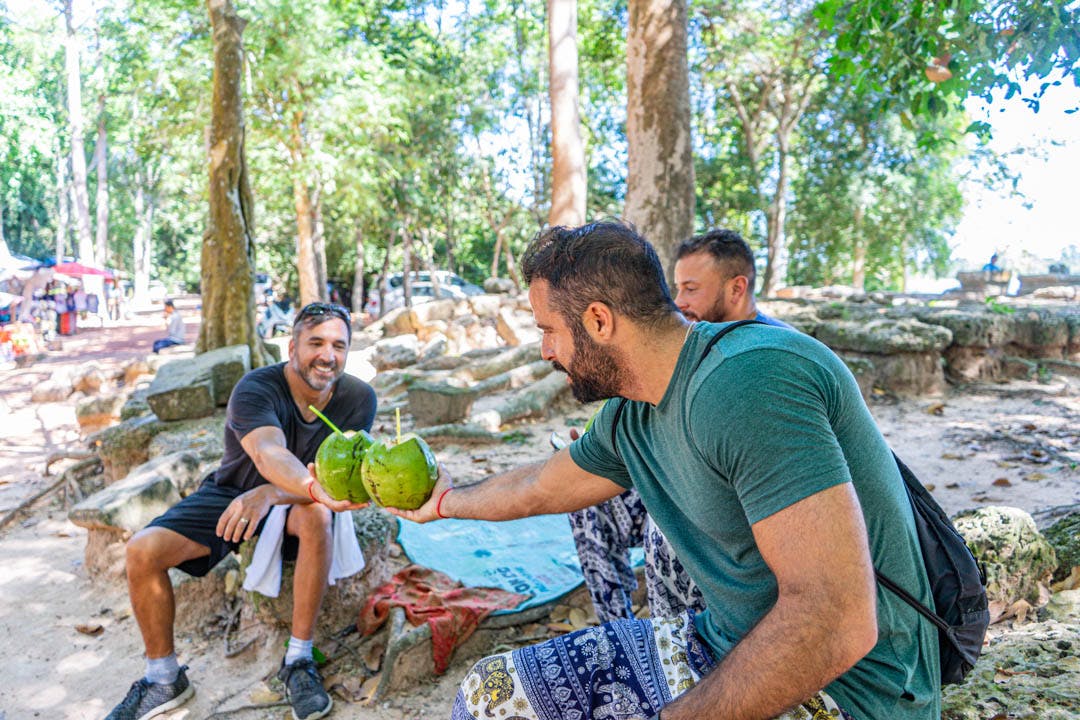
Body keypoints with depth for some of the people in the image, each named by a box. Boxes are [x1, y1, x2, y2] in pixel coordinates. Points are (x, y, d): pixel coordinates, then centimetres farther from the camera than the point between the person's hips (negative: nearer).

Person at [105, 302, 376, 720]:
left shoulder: (358, 398, -18)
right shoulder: (256, 388, -25)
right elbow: (268, 453, -45)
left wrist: (269, 494, -45)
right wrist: (317, 489, -67)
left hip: (294, 501, 0)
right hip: (232, 491, 1)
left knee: (316, 516, -36)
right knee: (143, 550, -18)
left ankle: (298, 661, -21)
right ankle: (164, 680, 5)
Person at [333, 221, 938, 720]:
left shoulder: (745, 382, -27)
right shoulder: (629, 419, 2)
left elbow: (835, 620, -30)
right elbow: (540, 486, 20)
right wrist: (446, 502, 37)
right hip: (729, 649, 8)